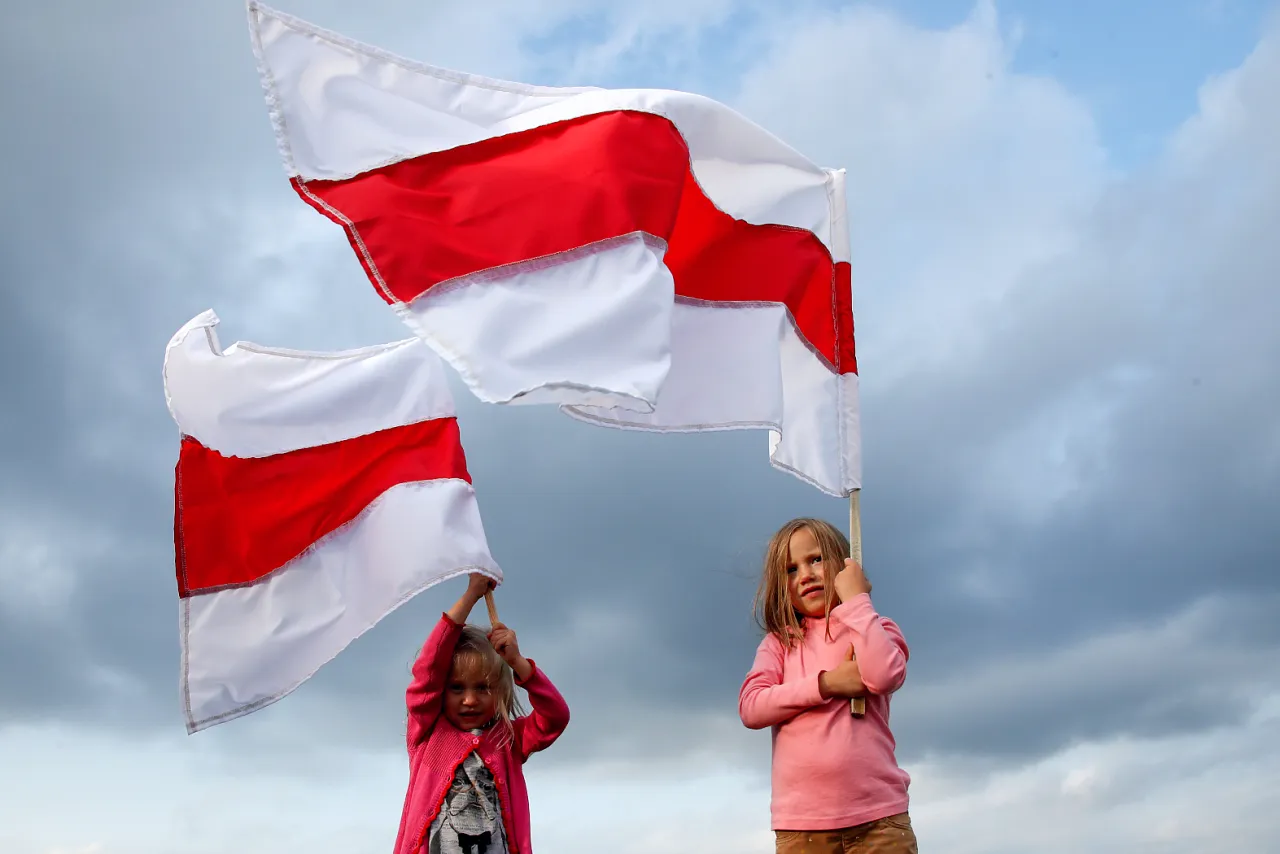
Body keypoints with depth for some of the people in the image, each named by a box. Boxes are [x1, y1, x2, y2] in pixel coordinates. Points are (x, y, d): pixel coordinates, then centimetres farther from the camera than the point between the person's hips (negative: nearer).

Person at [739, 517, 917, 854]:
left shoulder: (876, 631, 10)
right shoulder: (778, 642, 13)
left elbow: (883, 675, -13)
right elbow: (750, 708, -3)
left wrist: (855, 598, -5)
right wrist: (827, 683, -12)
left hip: (878, 816, -1)